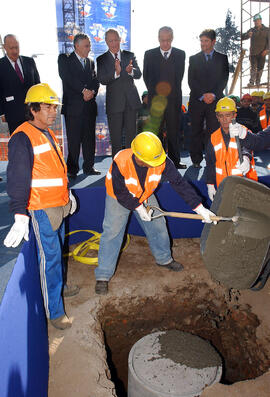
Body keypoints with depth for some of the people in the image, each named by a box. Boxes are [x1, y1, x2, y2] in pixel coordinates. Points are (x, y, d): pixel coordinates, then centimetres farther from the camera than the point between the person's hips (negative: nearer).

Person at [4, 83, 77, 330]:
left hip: (60, 205, 9)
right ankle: (54, 311, 10)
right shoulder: (23, 138, -16)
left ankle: (59, 286, 42)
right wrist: (20, 217, -30)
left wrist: (67, 194, 27)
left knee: (57, 251, 22)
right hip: (41, 209, -9)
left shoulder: (48, 134, 13)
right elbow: (18, 179, -23)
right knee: (49, 257, -3)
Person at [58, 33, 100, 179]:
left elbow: (95, 81, 11)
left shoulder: (90, 62, 20)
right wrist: (84, 90, -15)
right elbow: (67, 77, -10)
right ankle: (72, 170, 5)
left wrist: (92, 92, -10)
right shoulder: (64, 59, 5)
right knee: (74, 140, -4)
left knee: (90, 138, 5)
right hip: (73, 106, -4)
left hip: (90, 106, 5)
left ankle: (89, 167, 15)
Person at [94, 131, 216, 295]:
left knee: (158, 227, 10)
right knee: (112, 233, -5)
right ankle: (103, 276, 9)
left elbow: (180, 183, -26)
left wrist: (199, 208, -29)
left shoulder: (162, 161, -29)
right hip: (119, 199, -3)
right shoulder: (120, 162, -38)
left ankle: (164, 259, 38)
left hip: (145, 196, 4)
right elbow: (120, 192, -24)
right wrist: (137, 207, -25)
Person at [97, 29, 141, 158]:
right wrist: (115, 73, -29)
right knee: (115, 136, 2)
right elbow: (102, 80, -11)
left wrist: (131, 71, -25)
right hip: (114, 102, -2)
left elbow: (138, 74, -2)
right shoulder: (102, 59, 3)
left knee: (131, 133, 7)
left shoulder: (130, 55, 10)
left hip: (131, 100, 2)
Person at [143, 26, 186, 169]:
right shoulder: (149, 54, 9)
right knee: (156, 131, -1)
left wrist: (169, 91, 3)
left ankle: (175, 161, 10)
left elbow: (179, 76, 11)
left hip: (173, 99, 1)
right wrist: (156, 93, 0)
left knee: (174, 131, 2)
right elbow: (146, 77, 8)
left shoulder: (180, 54, 12)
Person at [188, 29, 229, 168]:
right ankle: (196, 160, 10)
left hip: (215, 100, 0)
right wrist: (203, 95, -10)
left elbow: (224, 79, 4)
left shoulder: (222, 58, 11)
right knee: (196, 131, 2)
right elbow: (191, 80, 3)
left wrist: (214, 94, -12)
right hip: (197, 100, 1)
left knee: (213, 131, -4)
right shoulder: (194, 59, 11)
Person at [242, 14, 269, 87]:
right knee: (253, 68, -8)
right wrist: (247, 35, -20)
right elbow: (242, 37, 2)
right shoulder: (251, 30, 7)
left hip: (262, 53, 1)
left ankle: (258, 82, 11)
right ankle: (251, 82, -11)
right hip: (253, 53, 0)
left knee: (260, 68, 4)